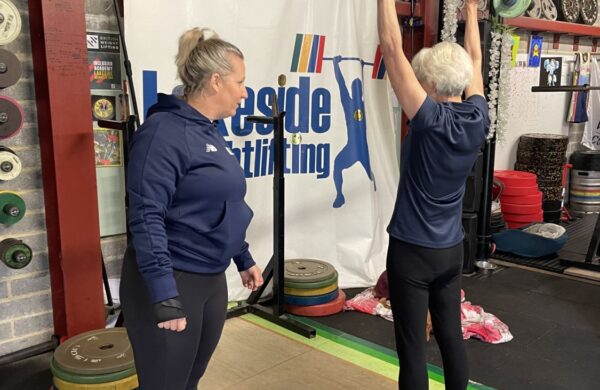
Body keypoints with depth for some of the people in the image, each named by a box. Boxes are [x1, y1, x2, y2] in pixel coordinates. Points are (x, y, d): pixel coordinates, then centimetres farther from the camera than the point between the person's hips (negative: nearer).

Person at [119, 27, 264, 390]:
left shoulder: (210, 132, 11)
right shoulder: (165, 131, -17)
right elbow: (148, 217, -23)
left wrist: (244, 259, 20)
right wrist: (165, 295, -26)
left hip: (211, 279, 9)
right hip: (171, 281, -8)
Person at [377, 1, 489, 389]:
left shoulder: (431, 119, -19)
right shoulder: (478, 118, -3)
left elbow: (392, 49, -19)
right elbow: (474, 59, 13)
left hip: (412, 251, -7)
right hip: (452, 251, 7)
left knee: (412, 348, 3)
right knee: (451, 337, 17)